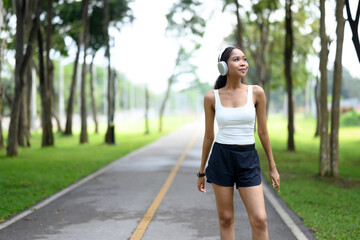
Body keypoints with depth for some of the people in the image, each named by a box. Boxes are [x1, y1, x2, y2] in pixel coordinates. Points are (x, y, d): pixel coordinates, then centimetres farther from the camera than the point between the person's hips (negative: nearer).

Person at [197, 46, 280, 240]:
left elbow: (263, 132, 5)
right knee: (225, 219, 5)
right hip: (221, 158, 0)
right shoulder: (212, 97, -1)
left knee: (259, 220, -7)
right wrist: (201, 171, 12)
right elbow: (208, 136, 7)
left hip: (248, 160, 0)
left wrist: (272, 167, 9)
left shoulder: (256, 93, -1)